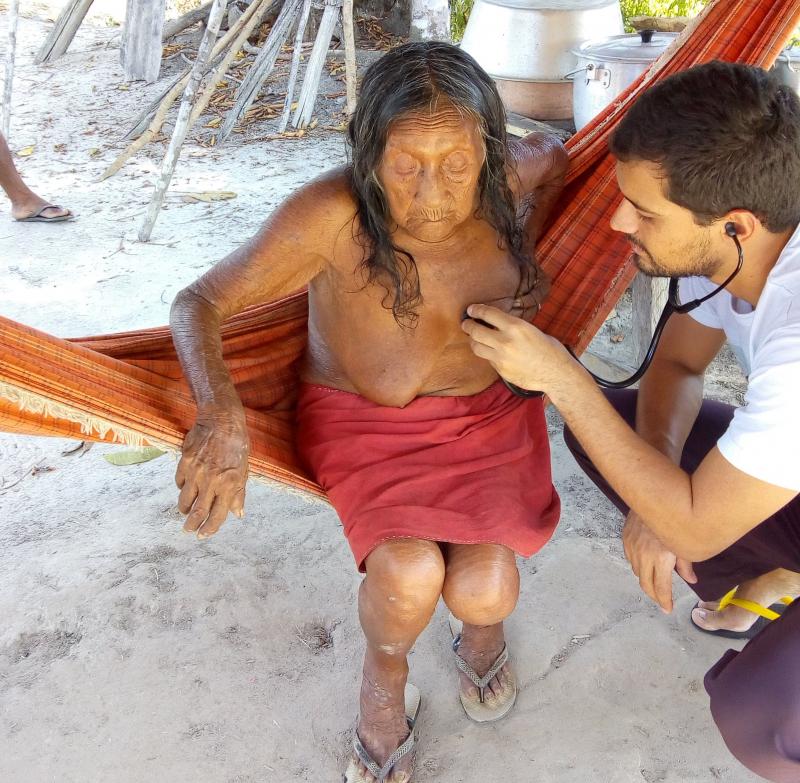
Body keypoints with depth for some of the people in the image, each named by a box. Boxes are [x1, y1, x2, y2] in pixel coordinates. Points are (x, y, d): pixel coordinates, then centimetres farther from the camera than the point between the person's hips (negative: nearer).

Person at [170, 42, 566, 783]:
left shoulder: (502, 181, -15)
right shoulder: (331, 215, -26)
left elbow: (553, 154, 11)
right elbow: (198, 303, -21)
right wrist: (222, 415, -38)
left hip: (487, 412, 2)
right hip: (363, 418, -2)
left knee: (482, 593, -19)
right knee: (410, 575, -28)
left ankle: (483, 621, 23)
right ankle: (384, 679, 11)